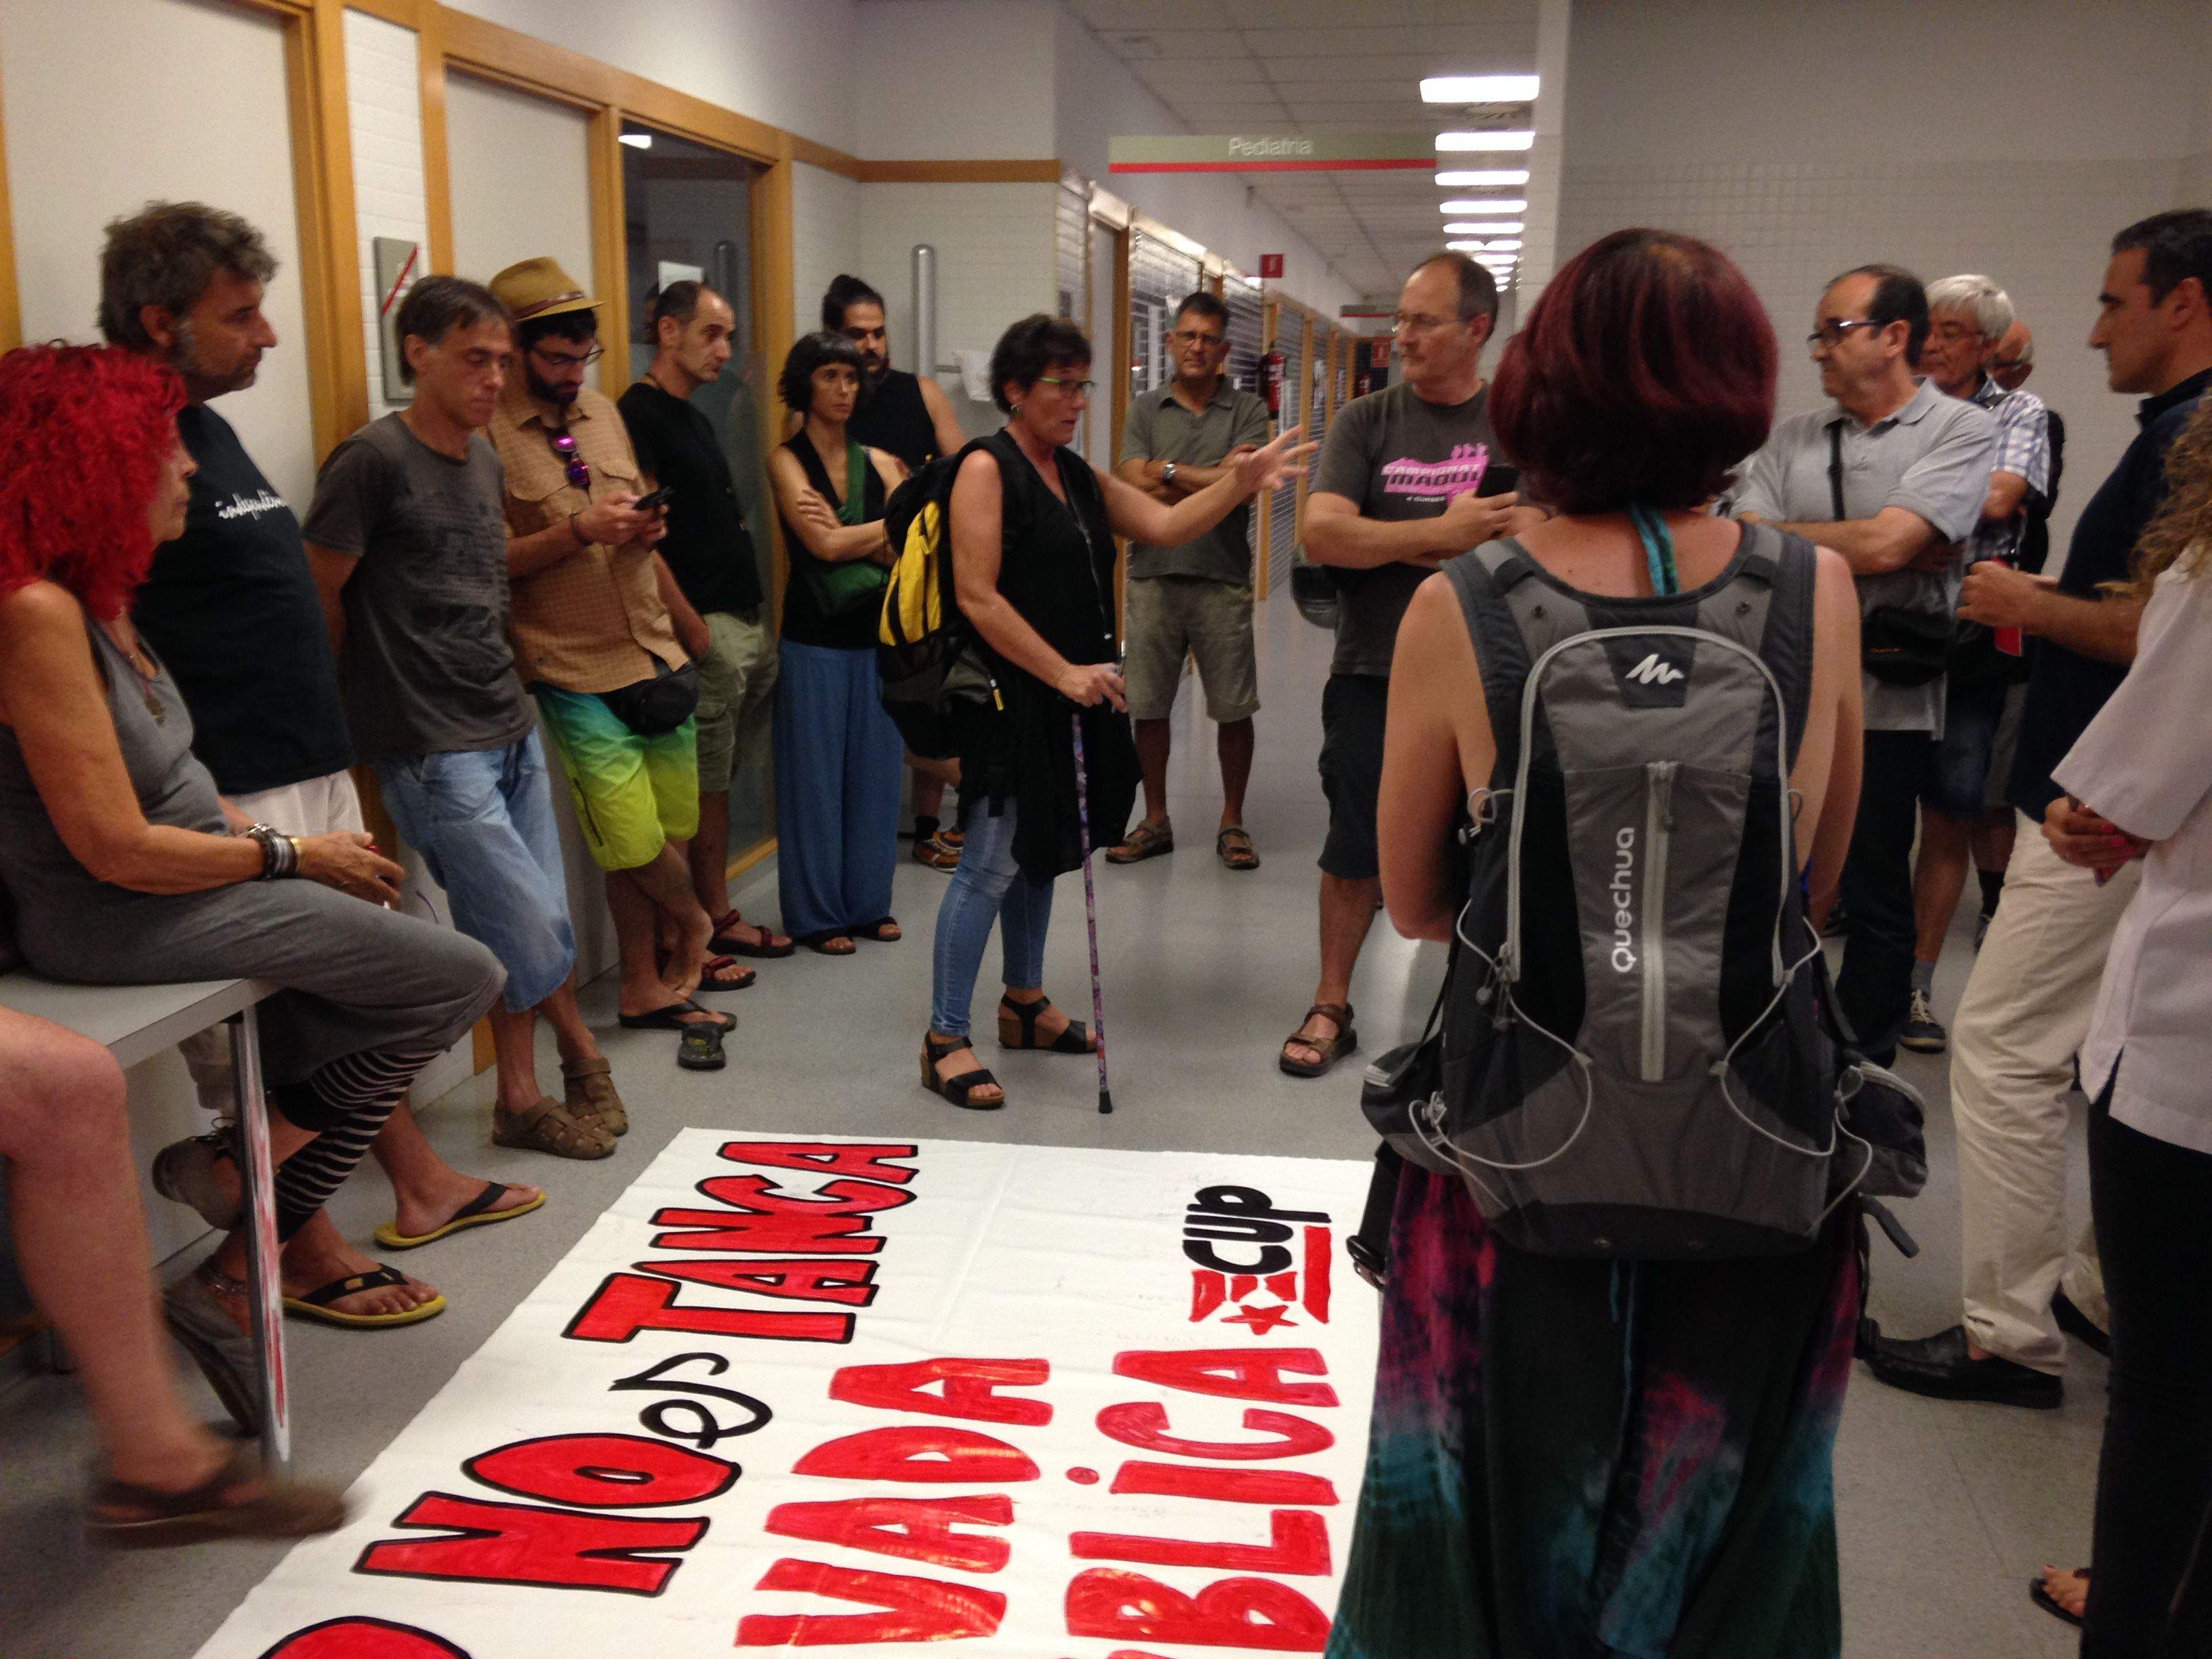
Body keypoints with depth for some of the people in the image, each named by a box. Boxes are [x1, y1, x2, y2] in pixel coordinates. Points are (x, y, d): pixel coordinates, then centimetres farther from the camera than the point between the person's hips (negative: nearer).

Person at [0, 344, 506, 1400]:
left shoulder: (96, 599, 10)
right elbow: (116, 848, -23)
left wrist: (273, 838, -1)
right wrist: (294, 856, -12)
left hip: (182, 886, 10)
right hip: (118, 921, -10)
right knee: (459, 979, -10)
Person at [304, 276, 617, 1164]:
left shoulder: (485, 457, 11)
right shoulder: (373, 460, -13)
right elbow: (319, 600, -10)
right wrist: (380, 698, 1)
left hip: (510, 725, 7)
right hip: (434, 749, -7)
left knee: (533, 929, 8)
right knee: (533, 928, -6)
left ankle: (521, 1098, 23)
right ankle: (579, 1051, 19)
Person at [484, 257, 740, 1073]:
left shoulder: (604, 414, 14)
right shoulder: (489, 433, -8)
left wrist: (646, 528, 0)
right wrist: (579, 530, -21)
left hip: (652, 649, 6)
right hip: (574, 669, -6)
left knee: (671, 827, 8)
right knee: (635, 839, -7)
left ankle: (651, 982, 23)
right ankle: (692, 924, 21)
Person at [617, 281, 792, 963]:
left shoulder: (694, 418, 19)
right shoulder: (638, 415, -10)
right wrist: (693, 628, -17)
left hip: (748, 621, 9)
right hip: (707, 630, -9)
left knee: (717, 778, 12)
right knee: (706, 784, -2)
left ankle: (712, 914, 19)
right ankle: (715, 920, 7)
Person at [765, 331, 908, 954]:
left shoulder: (877, 462, 9)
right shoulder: (787, 460, -3)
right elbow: (823, 545, -14)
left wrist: (849, 538, -14)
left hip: (878, 634, 4)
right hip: (816, 640, -4)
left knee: (874, 771, 9)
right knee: (816, 776, 2)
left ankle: (868, 903, 21)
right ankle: (816, 914, 12)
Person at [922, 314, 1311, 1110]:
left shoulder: (1078, 475, 14)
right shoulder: (987, 469, -11)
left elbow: (1164, 525, 11)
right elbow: (977, 597, -18)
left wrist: (1241, 483, -3)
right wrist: (1063, 674, -21)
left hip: (1070, 697, 8)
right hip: (1011, 700, -8)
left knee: (1040, 852, 18)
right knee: (992, 862, -6)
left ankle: (1025, 1004, 33)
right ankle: (944, 1039, 3)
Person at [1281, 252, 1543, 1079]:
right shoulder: (1365, 421, 0)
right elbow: (1321, 534, -14)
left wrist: (1386, 540, -16)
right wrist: (1443, 531, -18)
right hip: (1374, 675, 1)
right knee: (1353, 853, 10)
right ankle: (1330, 1009, 25)